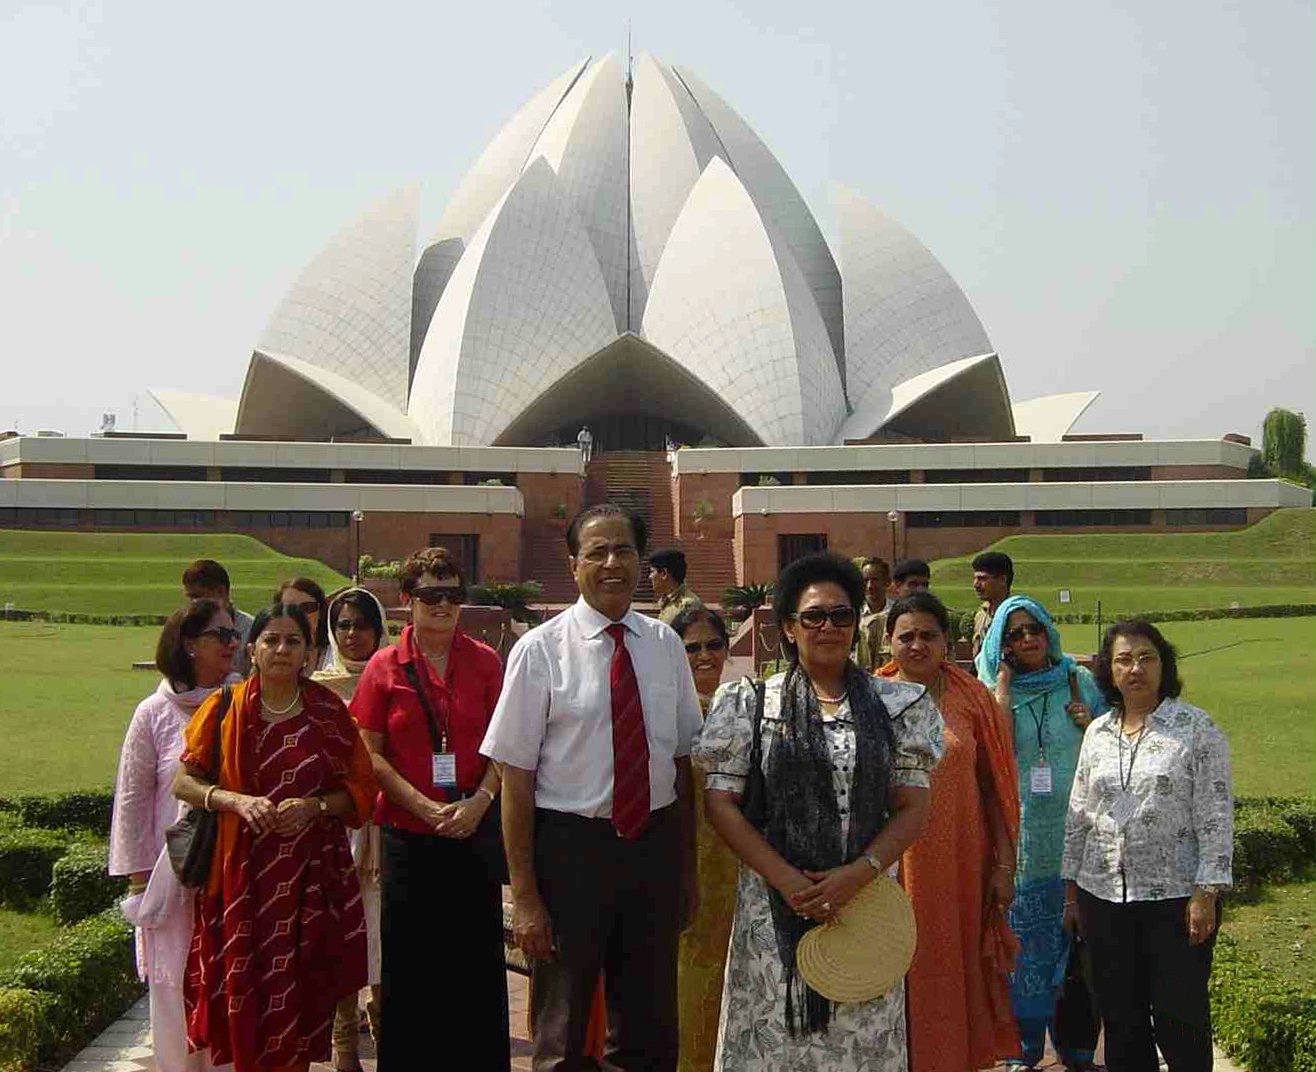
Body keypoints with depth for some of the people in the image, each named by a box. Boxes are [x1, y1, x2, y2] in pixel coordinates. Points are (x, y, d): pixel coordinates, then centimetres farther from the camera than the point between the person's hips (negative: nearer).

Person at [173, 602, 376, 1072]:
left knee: (299, 994, 1)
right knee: (244, 994, -2)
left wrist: (314, 807, -13)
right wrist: (236, 800, -15)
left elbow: (360, 788, 6)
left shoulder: (328, 712, 3)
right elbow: (183, 781, 2)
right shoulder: (224, 710, 3)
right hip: (242, 873, 0)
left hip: (309, 874, 0)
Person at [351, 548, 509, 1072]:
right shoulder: (385, 667, 1)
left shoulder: (484, 661, 5)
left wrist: (480, 800, -12)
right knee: (408, 966, 6)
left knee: (479, 961, 6)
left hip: (475, 830, 1)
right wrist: (423, 805, -12)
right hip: (407, 834, -1)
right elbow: (369, 753, -1)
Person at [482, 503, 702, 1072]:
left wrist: (687, 870, 11)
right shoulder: (540, 650, -11)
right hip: (571, 845, -3)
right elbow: (516, 778, -11)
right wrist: (524, 896, -13)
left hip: (655, 842, 4)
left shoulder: (665, 645, 2)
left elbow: (683, 762, 10)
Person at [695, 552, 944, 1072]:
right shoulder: (753, 705, 3)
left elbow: (912, 807, 3)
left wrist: (857, 873, -12)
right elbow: (720, 801, -1)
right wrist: (784, 877, -12)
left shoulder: (894, 706, 6)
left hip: (866, 896, 1)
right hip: (774, 902, -1)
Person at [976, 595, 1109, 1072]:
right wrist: (1004, 683, -13)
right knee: (1025, 942, 6)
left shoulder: (1079, 682, 5)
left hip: (1075, 833, 1)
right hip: (1021, 839, -1)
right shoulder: (991, 689, 1)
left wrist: (1090, 724, -8)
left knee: (1077, 941, 5)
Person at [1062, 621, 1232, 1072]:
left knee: (1179, 1017, 0)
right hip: (1103, 895, 4)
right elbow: (1078, 815, 13)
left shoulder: (1196, 728, -5)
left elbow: (1215, 816, -8)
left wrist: (1206, 892, -13)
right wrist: (1071, 887, 12)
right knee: (1120, 1016, 10)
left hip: (1174, 895, -4)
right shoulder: (1098, 732, 9)